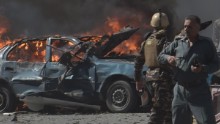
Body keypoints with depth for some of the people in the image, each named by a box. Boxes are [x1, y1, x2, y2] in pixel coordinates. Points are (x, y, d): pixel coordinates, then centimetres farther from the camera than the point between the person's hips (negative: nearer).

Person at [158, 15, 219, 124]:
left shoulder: (207, 43, 0)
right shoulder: (177, 43, 6)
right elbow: (160, 56, 9)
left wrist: (203, 68, -20)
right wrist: (168, 58, -15)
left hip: (199, 91, -3)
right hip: (180, 91, 3)